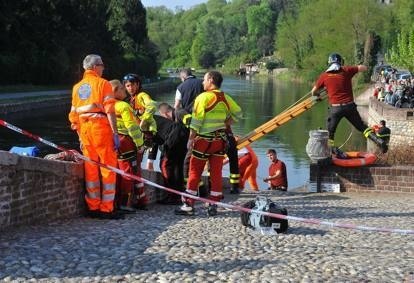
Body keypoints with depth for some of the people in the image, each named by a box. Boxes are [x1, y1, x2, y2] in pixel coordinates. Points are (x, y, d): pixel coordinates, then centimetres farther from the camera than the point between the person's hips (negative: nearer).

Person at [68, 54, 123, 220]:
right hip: (101, 127, -6)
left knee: (91, 169, 10)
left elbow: (73, 115, 15)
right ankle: (106, 209, -3)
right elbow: (110, 111, -11)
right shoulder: (103, 84, -2)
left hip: (84, 129, 6)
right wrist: (115, 133, -11)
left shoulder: (77, 87, 15)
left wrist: (80, 137, 21)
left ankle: (93, 207, 13)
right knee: (108, 167, -1)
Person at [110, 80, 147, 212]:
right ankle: (124, 203, -3)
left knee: (119, 172, 13)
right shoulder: (123, 106, -14)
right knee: (129, 171, -2)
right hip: (125, 142, -8)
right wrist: (139, 143, -9)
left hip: (114, 142, 8)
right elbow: (132, 127, -16)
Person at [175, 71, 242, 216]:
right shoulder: (225, 98, 5)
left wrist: (191, 139, -10)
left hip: (204, 140, -5)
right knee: (216, 173, 8)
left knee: (194, 172, 2)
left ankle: (188, 205, 3)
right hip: (220, 140, 5)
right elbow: (237, 112, 17)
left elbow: (196, 121, -15)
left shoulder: (203, 97, -12)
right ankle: (213, 206, 11)